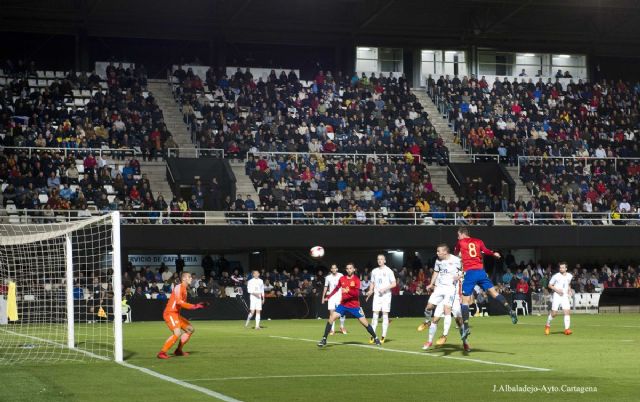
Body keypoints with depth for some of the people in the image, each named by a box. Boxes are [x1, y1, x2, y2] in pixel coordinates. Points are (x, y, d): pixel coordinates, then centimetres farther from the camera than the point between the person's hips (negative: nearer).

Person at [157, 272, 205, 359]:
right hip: (170, 313, -10)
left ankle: (178, 350, 21)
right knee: (177, 333, -27)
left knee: (190, 329, 17)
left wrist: (196, 306, 8)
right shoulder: (179, 287, -12)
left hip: (176, 314, 10)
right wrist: (193, 306, -26)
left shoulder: (184, 289, 17)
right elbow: (178, 301, -25)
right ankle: (162, 353, -23)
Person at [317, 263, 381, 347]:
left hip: (354, 306, -3)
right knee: (331, 318, -13)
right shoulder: (342, 278, 1)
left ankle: (375, 338, 18)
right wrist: (327, 297, 18)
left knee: (364, 322, -1)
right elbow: (336, 289, 18)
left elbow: (357, 293, -21)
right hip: (343, 305, 3)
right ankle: (324, 339, -6)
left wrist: (348, 291, -38)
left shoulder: (356, 280, -10)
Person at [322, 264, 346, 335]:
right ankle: (332, 329, 1)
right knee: (331, 313, -5)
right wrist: (323, 296, 12)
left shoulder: (341, 276, -1)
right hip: (331, 296, 1)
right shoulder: (328, 277, 5)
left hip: (339, 296, -1)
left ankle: (342, 327, 18)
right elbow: (326, 287, 14)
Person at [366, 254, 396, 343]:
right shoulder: (374, 271, 11)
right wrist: (370, 291, 0)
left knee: (385, 315, -3)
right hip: (377, 295, 3)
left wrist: (385, 288, -16)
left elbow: (394, 284, -3)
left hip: (386, 295, -3)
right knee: (375, 315, -3)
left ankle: (383, 336, 1)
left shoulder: (388, 271, -2)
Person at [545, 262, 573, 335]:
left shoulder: (569, 276, 7)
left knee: (567, 312, -12)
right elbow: (550, 285, 0)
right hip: (557, 296, -3)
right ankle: (548, 326, 21)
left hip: (565, 296, 3)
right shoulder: (556, 276, -7)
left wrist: (569, 290, 8)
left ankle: (567, 329, -13)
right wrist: (557, 290, -15)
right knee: (554, 313, -4)